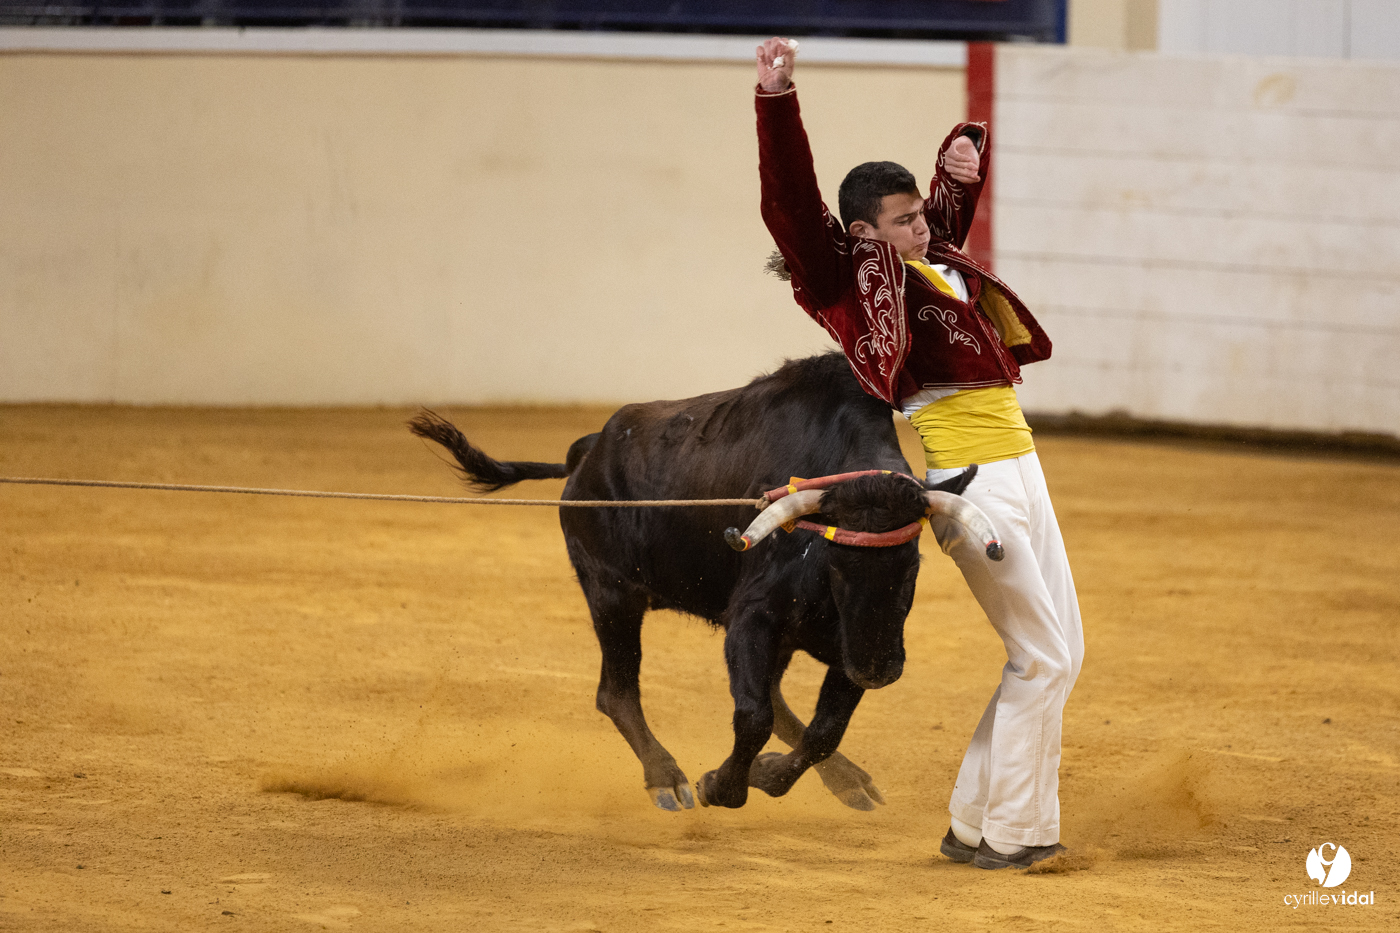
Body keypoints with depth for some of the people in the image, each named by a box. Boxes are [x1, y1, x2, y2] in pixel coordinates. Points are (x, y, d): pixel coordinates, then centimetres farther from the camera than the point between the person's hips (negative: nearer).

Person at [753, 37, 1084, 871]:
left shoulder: (938, 251, 17)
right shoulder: (850, 275, -4)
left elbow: (960, 186, 30)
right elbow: (791, 200, -17)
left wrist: (965, 152, 6)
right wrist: (777, 99, -28)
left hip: (1018, 466, 9)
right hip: (966, 479, -9)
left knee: (1062, 653, 12)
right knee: (1041, 656, -7)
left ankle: (978, 823, 17)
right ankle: (1007, 833, 1)